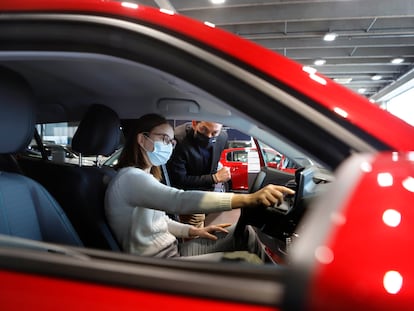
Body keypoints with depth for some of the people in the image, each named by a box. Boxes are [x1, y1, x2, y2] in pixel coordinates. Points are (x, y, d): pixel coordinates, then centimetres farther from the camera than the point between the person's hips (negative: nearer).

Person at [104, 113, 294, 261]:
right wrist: (249, 199, -41)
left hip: (171, 249, 10)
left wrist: (195, 232, -1)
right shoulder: (129, 178, -21)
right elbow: (180, 200, -35)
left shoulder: (144, 176, 12)